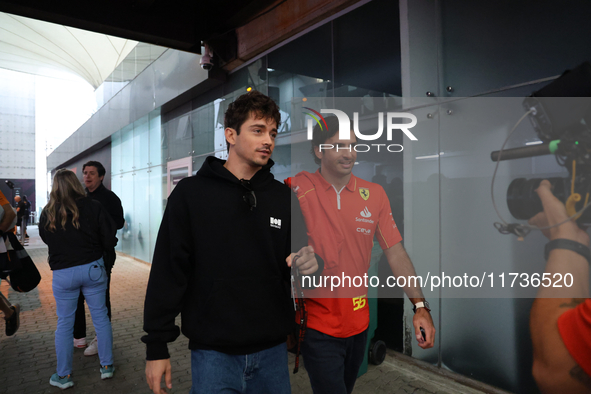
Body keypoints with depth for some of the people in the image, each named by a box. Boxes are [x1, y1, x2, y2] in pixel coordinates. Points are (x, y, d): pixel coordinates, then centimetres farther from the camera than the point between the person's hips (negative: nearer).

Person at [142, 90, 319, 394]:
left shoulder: (283, 197, 2)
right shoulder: (191, 193, -7)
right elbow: (167, 273, -6)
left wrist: (303, 264, -13)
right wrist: (156, 346, -5)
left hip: (272, 350, 4)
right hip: (214, 352, -3)